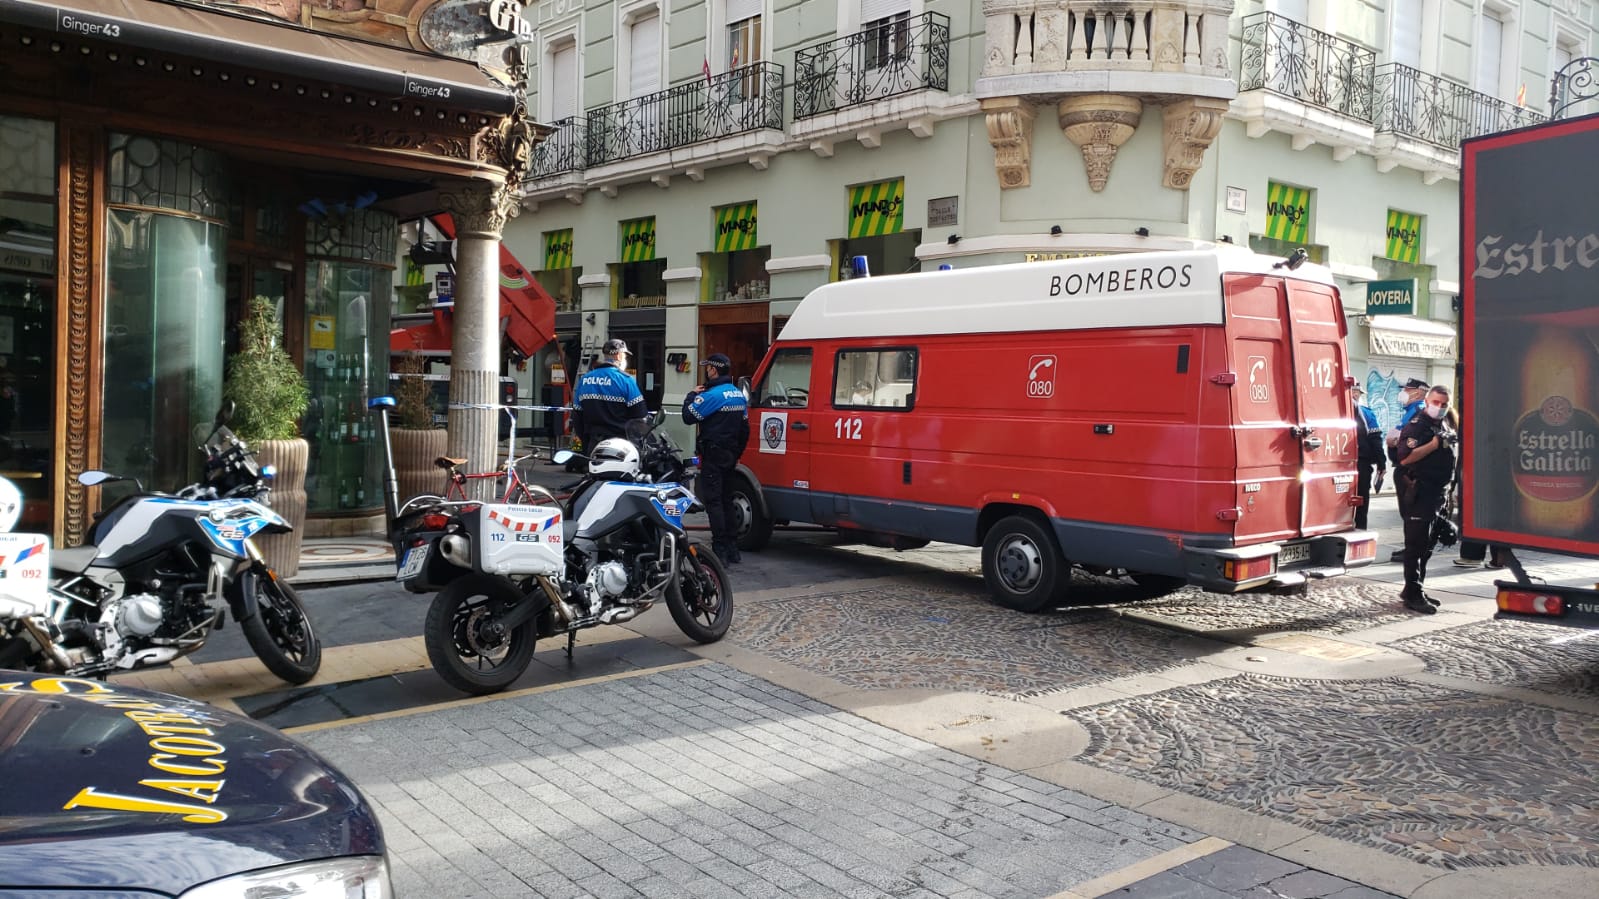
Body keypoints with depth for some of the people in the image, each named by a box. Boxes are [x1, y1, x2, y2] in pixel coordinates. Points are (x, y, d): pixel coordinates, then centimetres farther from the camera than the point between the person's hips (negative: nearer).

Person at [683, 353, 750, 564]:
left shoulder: (712, 395, -16)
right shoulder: (739, 395, 13)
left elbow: (689, 416, -16)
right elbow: (745, 428, 18)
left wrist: (692, 395, 0)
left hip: (713, 455, -9)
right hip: (730, 456, 9)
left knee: (713, 501, -7)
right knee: (726, 500, 15)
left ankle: (720, 551, -10)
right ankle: (732, 550, 17)